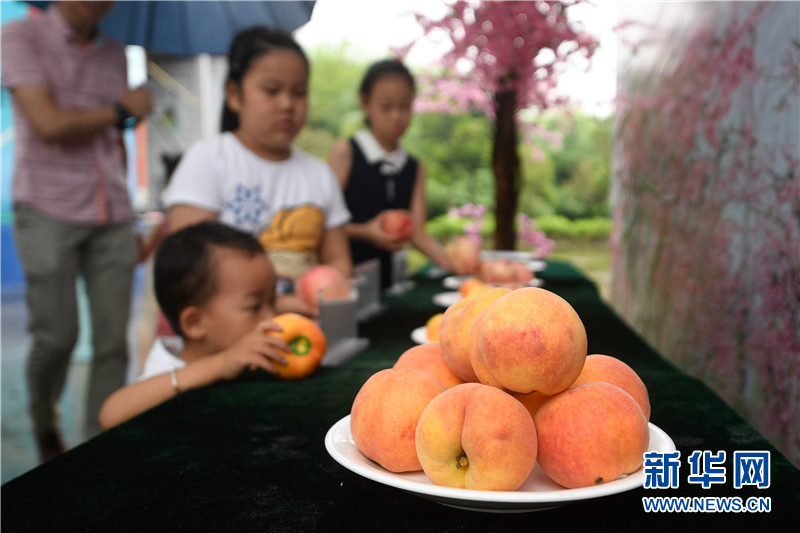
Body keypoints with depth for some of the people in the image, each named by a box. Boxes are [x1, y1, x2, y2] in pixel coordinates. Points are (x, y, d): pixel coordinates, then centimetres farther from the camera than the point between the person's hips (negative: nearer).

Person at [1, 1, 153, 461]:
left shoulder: (115, 53, 15)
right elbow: (49, 125, -12)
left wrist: (122, 206, 14)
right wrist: (122, 110, -2)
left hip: (113, 219, 4)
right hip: (49, 213, -4)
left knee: (113, 341, 0)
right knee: (56, 336, -1)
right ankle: (43, 422, 28)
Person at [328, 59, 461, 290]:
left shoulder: (415, 168, 14)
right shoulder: (345, 152, -1)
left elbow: (417, 231, 4)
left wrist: (447, 258, -12)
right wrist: (365, 232, -18)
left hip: (388, 276, 4)